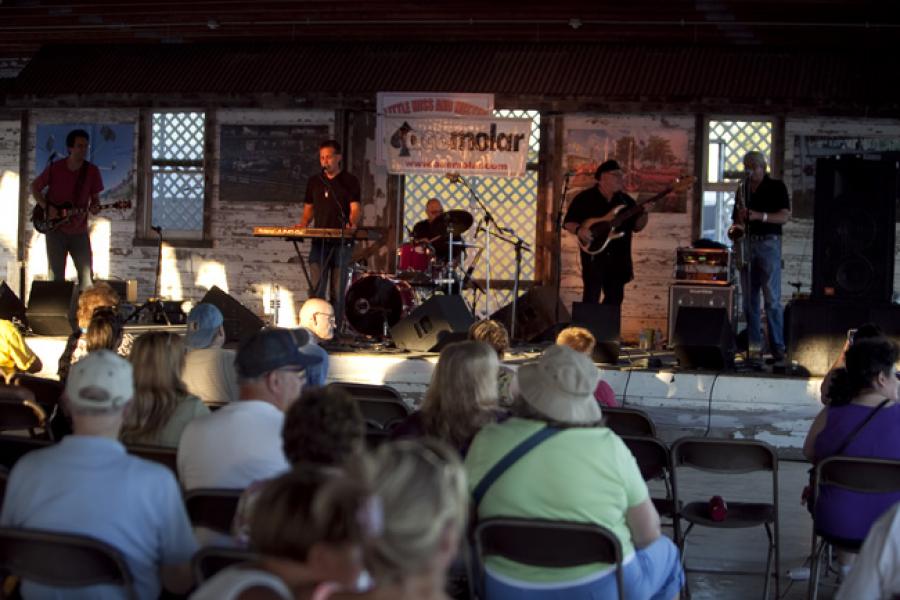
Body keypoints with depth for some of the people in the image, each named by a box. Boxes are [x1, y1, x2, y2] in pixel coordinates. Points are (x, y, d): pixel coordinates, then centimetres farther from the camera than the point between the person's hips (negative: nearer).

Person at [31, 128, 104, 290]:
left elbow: (95, 197, 8)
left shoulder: (92, 171, -2)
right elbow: (35, 187, 7)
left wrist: (94, 207, -15)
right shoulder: (55, 168, -6)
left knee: (86, 275, -3)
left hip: (79, 231, 1)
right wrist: (47, 207, -7)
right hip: (55, 230, -1)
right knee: (57, 277, 3)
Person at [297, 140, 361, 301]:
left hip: (342, 242, -3)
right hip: (319, 241, 3)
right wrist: (303, 224, -1)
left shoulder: (350, 181, 2)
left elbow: (356, 208, -8)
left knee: (338, 290, 0)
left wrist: (352, 224, -29)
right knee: (316, 289, -4)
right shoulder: (314, 182, 13)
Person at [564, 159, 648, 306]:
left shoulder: (626, 200, 11)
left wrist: (644, 212, -7)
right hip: (594, 254, -5)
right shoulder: (584, 198, -3)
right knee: (591, 299, -11)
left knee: (615, 298, 9)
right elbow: (568, 222, -2)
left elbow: (637, 226, 12)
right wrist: (580, 230, -22)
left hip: (618, 257, 5)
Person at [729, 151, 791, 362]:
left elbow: (785, 216, -6)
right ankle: (754, 346, 7)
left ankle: (777, 347, -7)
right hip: (746, 245, 5)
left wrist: (759, 216, -18)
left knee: (772, 300, -10)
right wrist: (735, 228, 0)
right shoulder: (742, 189, 18)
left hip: (768, 244, -5)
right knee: (749, 300, 3)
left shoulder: (776, 187, 3)